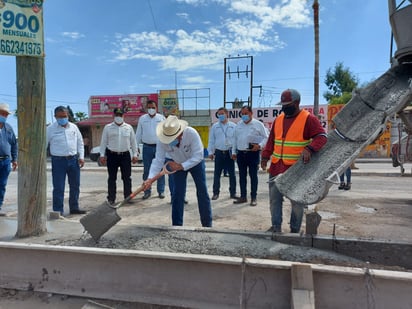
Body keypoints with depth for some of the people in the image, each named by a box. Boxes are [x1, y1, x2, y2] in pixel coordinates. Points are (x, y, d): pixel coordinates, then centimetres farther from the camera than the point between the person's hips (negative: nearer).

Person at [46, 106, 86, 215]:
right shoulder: (50, 129, -4)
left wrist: (81, 157, 1)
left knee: (75, 186, 12)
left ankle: (74, 208, 26)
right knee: (58, 188, -3)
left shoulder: (74, 127, 7)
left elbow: (80, 143, 11)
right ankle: (58, 210, 8)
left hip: (73, 159, 4)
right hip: (58, 161, -4)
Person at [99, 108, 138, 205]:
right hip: (112, 155, -1)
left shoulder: (129, 127, 7)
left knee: (127, 178, 4)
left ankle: (128, 197, 15)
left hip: (125, 155, 1)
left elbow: (133, 142, 9)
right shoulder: (107, 127, 4)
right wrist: (102, 155, 1)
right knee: (112, 178, 6)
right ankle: (111, 198, 16)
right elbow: (103, 142, 5)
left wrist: (135, 154, 6)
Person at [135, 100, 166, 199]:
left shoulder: (161, 118, 3)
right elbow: (138, 134, 9)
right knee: (146, 170, 5)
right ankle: (147, 191, 14)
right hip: (147, 147, 1)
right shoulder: (142, 119, 7)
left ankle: (161, 191, 13)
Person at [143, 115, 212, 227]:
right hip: (178, 165, 2)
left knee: (202, 193, 3)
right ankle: (176, 226, 8)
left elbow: (198, 156, -35)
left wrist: (181, 166, -40)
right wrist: (150, 178, -40)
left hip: (196, 162, -1)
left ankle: (207, 225, 17)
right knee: (178, 194, -4)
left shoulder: (192, 133, -38)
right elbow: (158, 160, -29)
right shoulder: (162, 141, -30)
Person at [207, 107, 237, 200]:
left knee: (232, 173, 5)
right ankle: (216, 193, 12)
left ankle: (233, 192, 16)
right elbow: (211, 140, 8)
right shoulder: (214, 126, 7)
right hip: (219, 152, 1)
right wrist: (210, 152, 2)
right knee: (217, 174, 3)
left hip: (230, 152, 0)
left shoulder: (233, 126, 3)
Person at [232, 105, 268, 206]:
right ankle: (243, 197, 19)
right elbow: (235, 139, 16)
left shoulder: (258, 124, -2)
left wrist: (259, 145, -19)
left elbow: (266, 138, -2)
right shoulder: (239, 124, 12)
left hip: (253, 153, -4)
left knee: (253, 176, 2)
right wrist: (234, 152, 12)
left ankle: (253, 198, 11)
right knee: (242, 176, 10)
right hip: (241, 153, 5)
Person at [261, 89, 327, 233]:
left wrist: (309, 149, -32)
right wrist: (265, 156, 6)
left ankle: (295, 230, 18)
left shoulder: (308, 119, -7)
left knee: (297, 201, 6)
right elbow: (271, 140, 15)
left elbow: (321, 137, -15)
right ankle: (276, 227, 19)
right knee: (274, 198, 7)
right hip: (276, 167, 5)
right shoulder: (278, 119, 11)